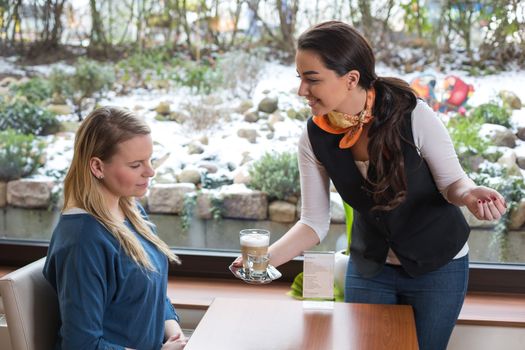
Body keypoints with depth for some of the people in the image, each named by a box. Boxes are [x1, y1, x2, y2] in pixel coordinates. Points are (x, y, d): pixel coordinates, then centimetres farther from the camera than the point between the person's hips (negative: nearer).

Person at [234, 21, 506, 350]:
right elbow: (314, 222, -11)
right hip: (370, 267, 3)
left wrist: (469, 194, -37)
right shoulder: (314, 138, -15)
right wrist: (267, 258, -27)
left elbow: (451, 181, -13)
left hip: (438, 265, -2)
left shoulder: (412, 114, -26)